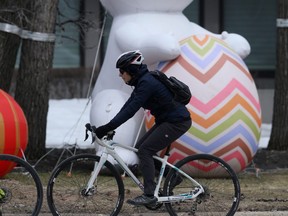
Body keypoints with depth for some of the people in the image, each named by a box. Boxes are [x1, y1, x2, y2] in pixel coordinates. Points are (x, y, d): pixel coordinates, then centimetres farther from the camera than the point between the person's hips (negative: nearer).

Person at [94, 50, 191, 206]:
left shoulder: (146, 83, -22)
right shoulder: (142, 81, 9)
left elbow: (130, 110, -27)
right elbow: (127, 107, 10)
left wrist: (107, 128, -27)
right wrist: (108, 127, 4)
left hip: (177, 122, -10)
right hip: (166, 120, 10)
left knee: (145, 150, -13)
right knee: (140, 148, 9)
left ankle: (149, 195, -14)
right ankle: (155, 189, 15)